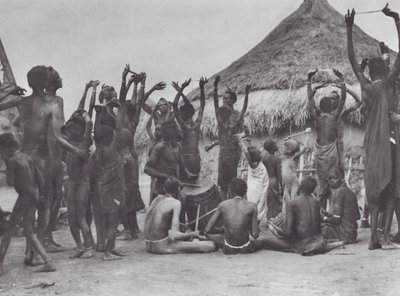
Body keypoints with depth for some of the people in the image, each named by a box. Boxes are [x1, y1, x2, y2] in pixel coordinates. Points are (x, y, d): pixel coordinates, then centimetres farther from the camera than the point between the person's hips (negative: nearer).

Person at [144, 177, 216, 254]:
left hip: (148, 245, 9)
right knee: (211, 246, -6)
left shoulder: (157, 198, 11)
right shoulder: (176, 203, -10)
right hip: (162, 245, -9)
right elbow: (174, 235, -18)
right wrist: (191, 234, 0)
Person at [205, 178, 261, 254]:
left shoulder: (222, 205, -6)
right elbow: (255, 235, -9)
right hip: (245, 250, 1)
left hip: (228, 250, -1)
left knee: (208, 233, 27)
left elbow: (207, 230, -5)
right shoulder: (251, 206, -10)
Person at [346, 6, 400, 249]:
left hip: (372, 140, 5)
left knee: (375, 188, 6)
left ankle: (374, 238, 2)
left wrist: (349, 29, 12)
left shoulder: (366, 86, 5)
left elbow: (352, 59, 11)